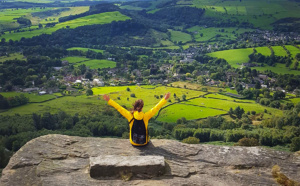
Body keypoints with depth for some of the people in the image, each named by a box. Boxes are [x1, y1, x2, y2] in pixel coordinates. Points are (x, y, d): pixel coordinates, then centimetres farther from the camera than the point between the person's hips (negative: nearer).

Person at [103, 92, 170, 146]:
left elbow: (119, 108, -16)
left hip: (133, 142, 1)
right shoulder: (145, 116, -23)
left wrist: (109, 100, -9)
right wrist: (165, 99, -12)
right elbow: (156, 108, -19)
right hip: (144, 142, -1)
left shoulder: (130, 116, -21)